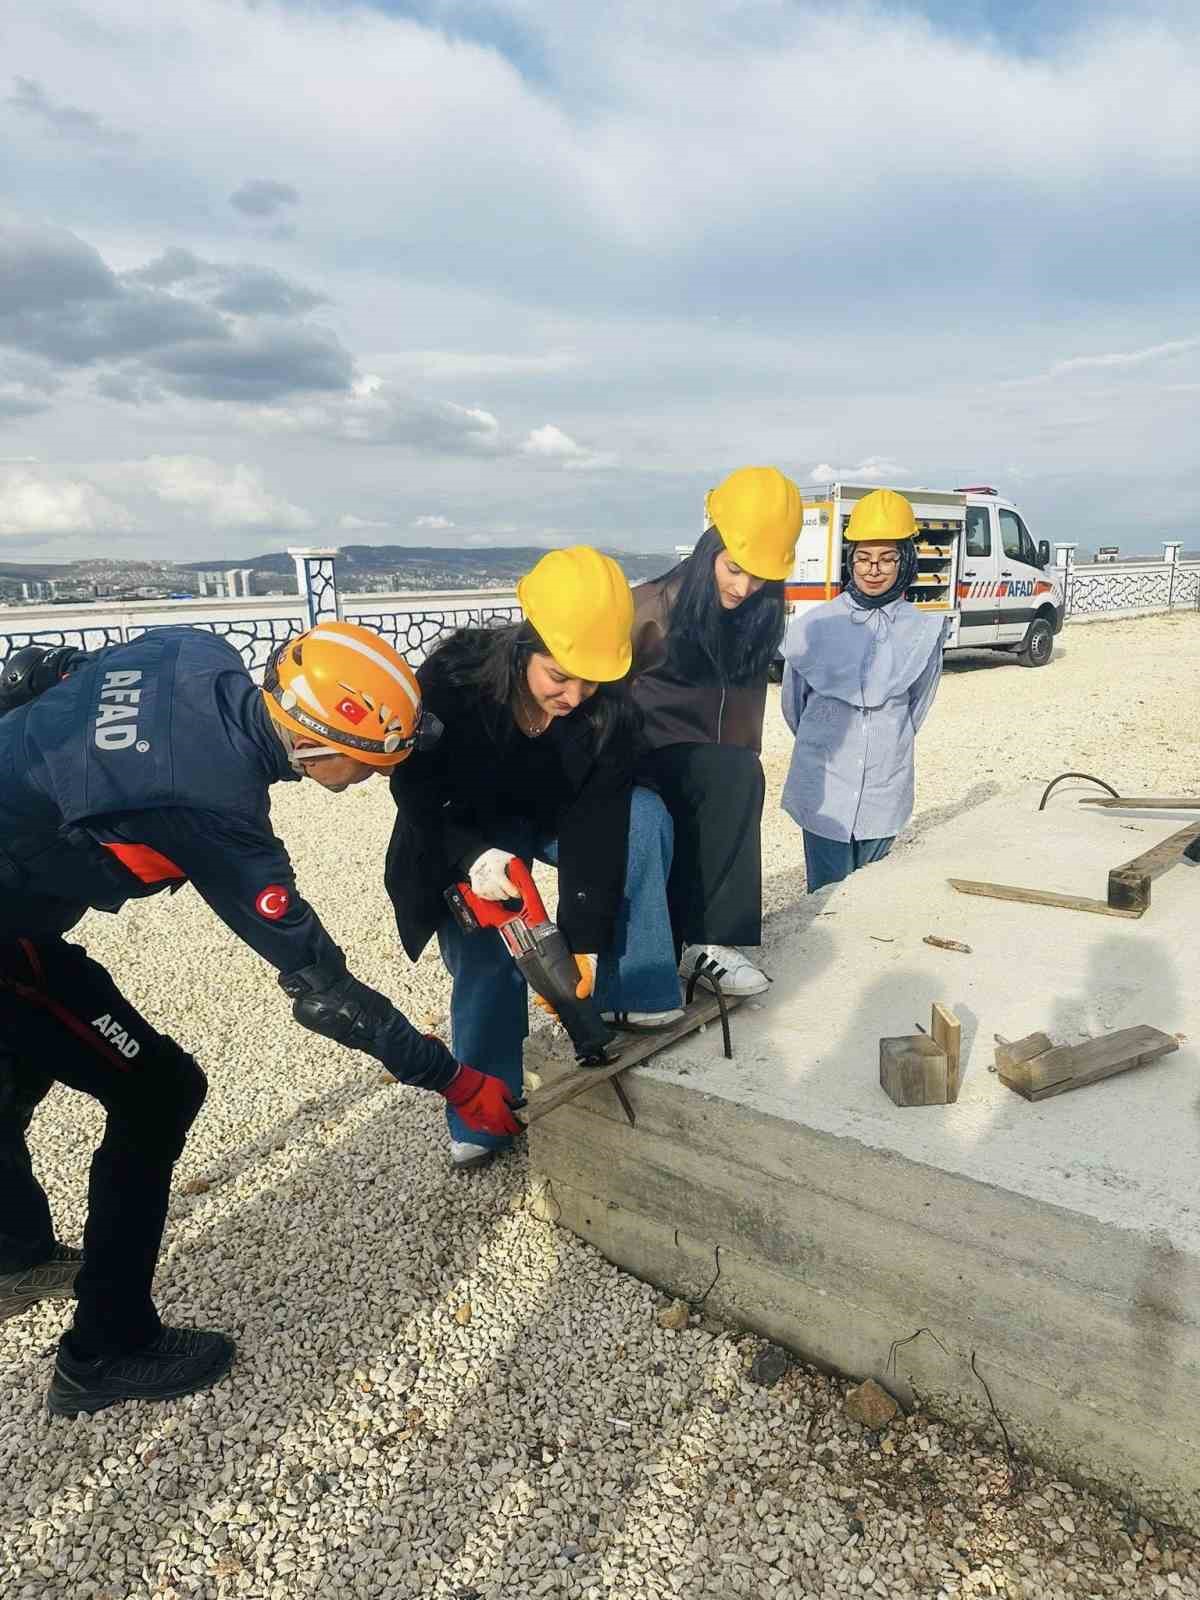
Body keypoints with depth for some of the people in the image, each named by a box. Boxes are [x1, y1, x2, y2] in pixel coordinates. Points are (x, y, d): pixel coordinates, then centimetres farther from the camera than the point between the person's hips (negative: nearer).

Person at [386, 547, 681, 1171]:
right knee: (486, 953, -16)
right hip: (465, 833, -2)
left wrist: (583, 942, -27)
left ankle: (630, 991, -13)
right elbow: (414, 786, -20)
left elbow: (592, 827, -24)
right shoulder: (454, 676, -31)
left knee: (645, 814, -24)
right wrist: (471, 855, -36)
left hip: (554, 817, 2)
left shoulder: (609, 710, -25)